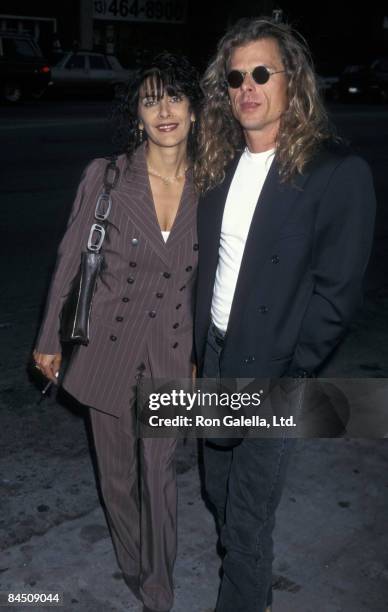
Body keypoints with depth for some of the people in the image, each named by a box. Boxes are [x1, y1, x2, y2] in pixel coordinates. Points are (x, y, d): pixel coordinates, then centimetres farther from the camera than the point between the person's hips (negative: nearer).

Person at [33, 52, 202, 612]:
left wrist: (199, 354, 11)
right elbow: (72, 260, -3)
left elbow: (203, 276, 5)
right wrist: (51, 340, 3)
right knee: (118, 474, 16)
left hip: (170, 351, 1)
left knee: (159, 474, 5)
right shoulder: (105, 176, -12)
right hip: (108, 348, 0)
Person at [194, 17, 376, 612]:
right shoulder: (220, 165, 5)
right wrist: (198, 351, 7)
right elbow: (208, 266, 10)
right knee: (220, 492, 22)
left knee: (248, 516, 6)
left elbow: (336, 293, -15)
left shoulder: (338, 173, -15)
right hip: (214, 359, 7)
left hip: (270, 374, -6)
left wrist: (283, 380, -15)